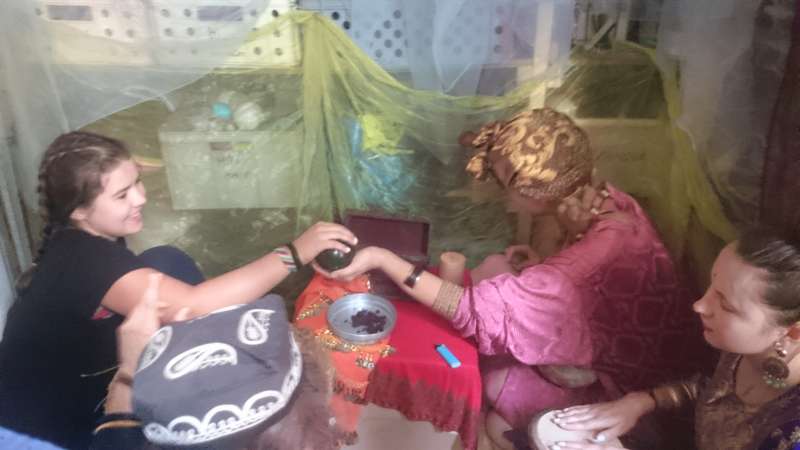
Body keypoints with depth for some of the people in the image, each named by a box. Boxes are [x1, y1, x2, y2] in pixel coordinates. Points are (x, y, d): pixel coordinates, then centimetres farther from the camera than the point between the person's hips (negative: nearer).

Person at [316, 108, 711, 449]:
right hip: (630, 346, 8)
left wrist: (380, 258, -30)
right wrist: (536, 264, -13)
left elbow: (472, 309, -34)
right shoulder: (609, 201, -15)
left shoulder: (577, 272, -41)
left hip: (635, 386, -8)